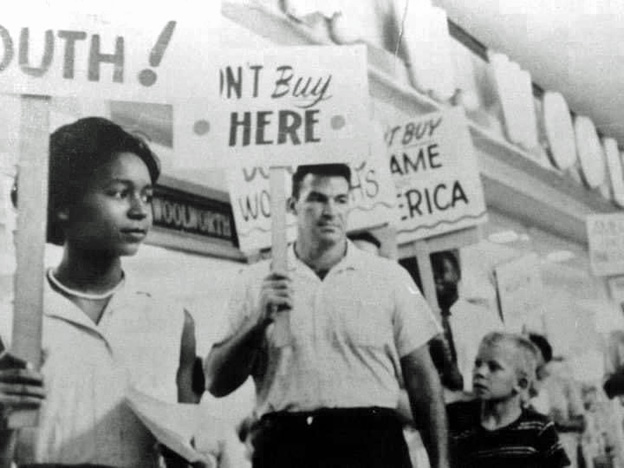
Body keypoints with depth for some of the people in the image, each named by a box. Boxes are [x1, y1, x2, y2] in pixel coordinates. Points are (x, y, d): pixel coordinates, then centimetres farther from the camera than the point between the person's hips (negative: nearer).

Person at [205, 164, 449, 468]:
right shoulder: (256, 282, 7)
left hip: (371, 442, 0)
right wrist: (260, 320, -10)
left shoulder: (389, 277, 6)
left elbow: (421, 379, 7)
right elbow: (216, 384, 3)